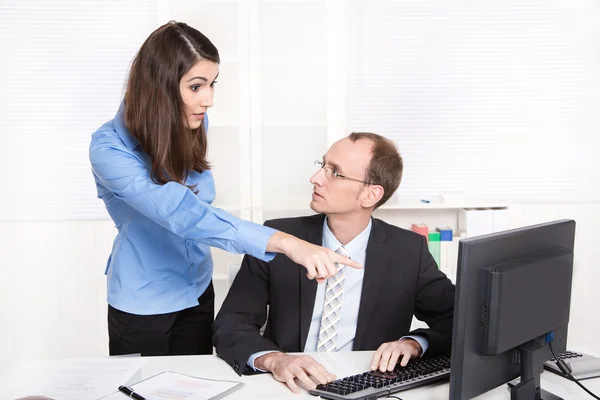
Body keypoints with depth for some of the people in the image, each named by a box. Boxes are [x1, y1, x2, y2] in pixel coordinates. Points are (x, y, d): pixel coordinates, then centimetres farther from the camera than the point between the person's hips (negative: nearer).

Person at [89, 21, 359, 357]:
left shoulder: (194, 125, -10)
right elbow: (181, 213, -42)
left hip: (198, 290, 5)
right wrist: (285, 242, -51)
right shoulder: (109, 148, -28)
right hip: (142, 302, -4)